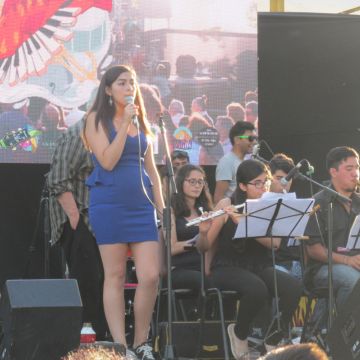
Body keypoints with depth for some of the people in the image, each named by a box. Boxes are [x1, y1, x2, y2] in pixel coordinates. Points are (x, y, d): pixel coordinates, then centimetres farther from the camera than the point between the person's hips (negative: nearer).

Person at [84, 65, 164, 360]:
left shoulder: (141, 121, 16)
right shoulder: (97, 119, 1)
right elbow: (108, 161, -11)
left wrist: (162, 209, 12)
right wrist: (125, 125, -12)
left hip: (142, 203, 5)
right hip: (109, 203, -4)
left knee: (151, 276, -4)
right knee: (115, 276, -2)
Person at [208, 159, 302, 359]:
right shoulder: (226, 205, -4)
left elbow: (274, 243, -12)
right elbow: (205, 245, -6)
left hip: (260, 266, 3)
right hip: (228, 268, -3)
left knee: (293, 287, -27)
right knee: (257, 288, -36)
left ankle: (273, 342, -8)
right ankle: (239, 333, -6)